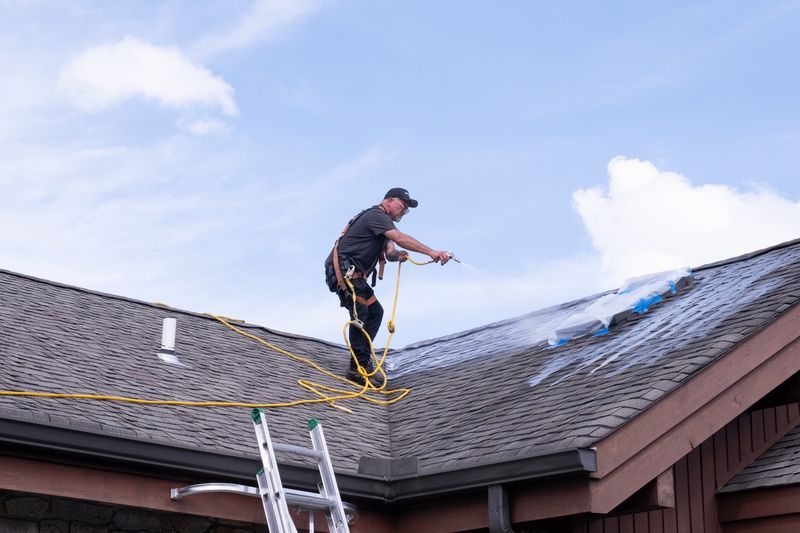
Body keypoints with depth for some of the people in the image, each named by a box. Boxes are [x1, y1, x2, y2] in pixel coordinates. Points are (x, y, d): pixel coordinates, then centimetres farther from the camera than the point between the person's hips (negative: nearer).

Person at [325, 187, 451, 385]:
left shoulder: (383, 222, 23)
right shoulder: (376, 215, -10)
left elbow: (389, 253, 12)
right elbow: (400, 238, -25)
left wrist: (397, 255, -12)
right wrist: (432, 252, -29)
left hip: (352, 274, 11)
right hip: (343, 270, -11)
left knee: (375, 311, 13)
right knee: (360, 313, -18)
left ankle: (363, 360, 15)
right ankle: (358, 368, -22)